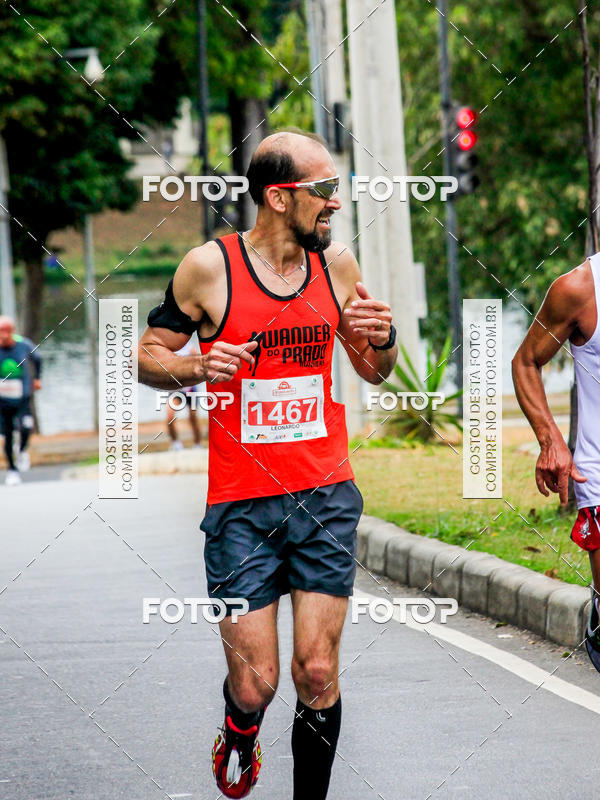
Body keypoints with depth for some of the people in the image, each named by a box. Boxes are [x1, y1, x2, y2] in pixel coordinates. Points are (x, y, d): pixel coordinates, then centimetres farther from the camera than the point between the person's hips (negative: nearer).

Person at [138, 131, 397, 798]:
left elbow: (374, 371, 19)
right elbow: (147, 357, 4)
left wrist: (381, 340, -4)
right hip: (241, 504, -2)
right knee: (254, 683, -2)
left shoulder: (336, 264, 6)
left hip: (326, 497, 3)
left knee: (317, 672, -4)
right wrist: (198, 368, -16)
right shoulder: (209, 267, -6)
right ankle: (239, 740, 33)